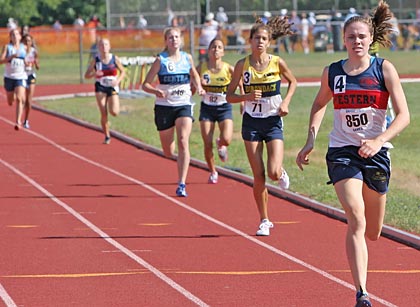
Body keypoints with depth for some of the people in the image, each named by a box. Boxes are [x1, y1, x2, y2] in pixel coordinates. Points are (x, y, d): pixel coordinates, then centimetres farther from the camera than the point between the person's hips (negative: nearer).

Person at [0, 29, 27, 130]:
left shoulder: (24, 47, 5)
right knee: (10, 102, 12)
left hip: (21, 77, -1)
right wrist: (11, 57, -24)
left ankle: (18, 122, -23)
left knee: (19, 99, -19)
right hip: (9, 77, 1)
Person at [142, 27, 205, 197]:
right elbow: (145, 84, -5)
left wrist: (199, 87, 6)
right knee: (168, 152, 7)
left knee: (183, 142, -20)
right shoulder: (161, 60, -4)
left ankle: (182, 185, -21)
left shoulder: (187, 58, 4)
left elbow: (194, 75, 25)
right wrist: (155, 91, -25)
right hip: (164, 106, -1)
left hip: (184, 105, 1)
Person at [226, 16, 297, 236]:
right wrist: (247, 97, -19)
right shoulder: (242, 65, -5)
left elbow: (292, 82, 14)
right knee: (259, 177, -2)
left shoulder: (277, 62, -5)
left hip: (273, 121, 0)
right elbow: (229, 96, 0)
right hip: (251, 122, 0)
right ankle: (264, 220, 12)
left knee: (274, 173, -14)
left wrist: (285, 102, -2)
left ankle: (281, 172, 25)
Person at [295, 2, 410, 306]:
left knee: (373, 233, 11)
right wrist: (311, 140, 11)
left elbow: (404, 115, -10)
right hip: (342, 152, 0)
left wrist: (379, 140, -25)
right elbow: (319, 104, 22)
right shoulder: (332, 73, 1)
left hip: (376, 153, 0)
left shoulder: (385, 69, -5)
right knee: (356, 221, -20)